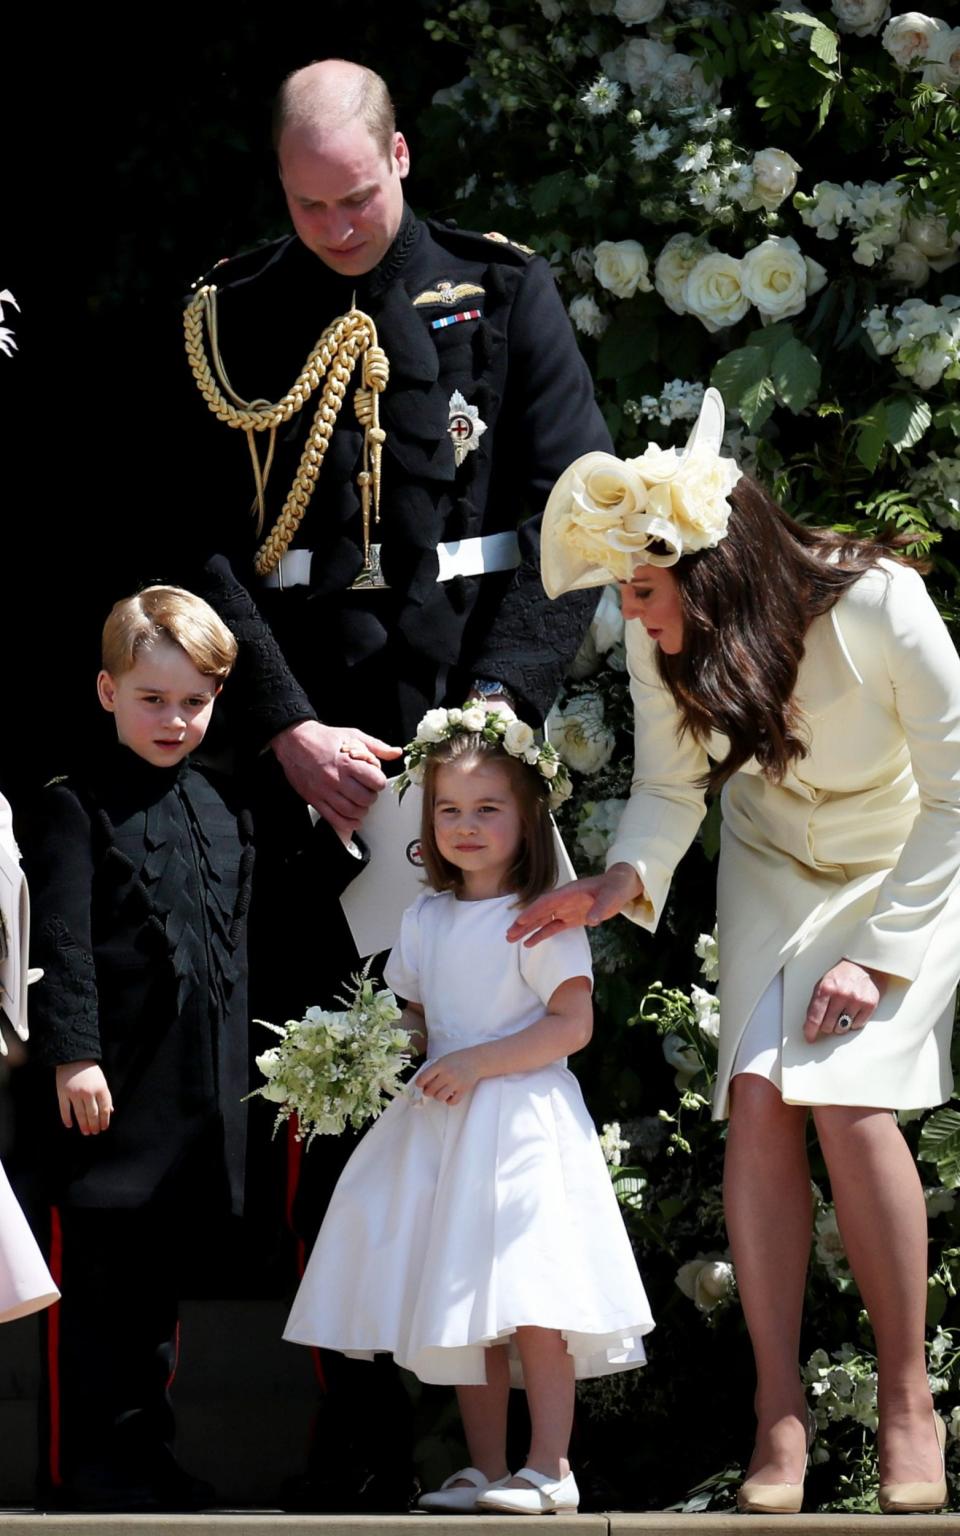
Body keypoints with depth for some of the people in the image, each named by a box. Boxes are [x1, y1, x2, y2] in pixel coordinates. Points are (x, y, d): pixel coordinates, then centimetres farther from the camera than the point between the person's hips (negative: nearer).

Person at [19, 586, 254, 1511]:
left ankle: (143, 1444, 21)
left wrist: (235, 1070, 18)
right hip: (112, 1080, -6)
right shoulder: (75, 807, -6)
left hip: (200, 1089, 6)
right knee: (97, 1272, -3)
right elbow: (59, 941, -12)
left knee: (163, 1272, 13)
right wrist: (71, 1055, -19)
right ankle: (82, 1461, 2)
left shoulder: (221, 813, 14)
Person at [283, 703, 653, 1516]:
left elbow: (572, 1023, -13)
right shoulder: (425, 920, 13)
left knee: (530, 1301, -13)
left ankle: (549, 1467, -8)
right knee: (463, 1305, 7)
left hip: (523, 1120, -7)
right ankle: (486, 1470, 12)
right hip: (442, 1127, 7)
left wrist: (476, 1062, -18)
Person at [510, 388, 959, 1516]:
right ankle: (780, 1414, -12)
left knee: (849, 1099, -22)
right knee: (758, 1096, -15)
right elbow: (669, 788, -6)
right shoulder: (663, 644, -19)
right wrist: (626, 880, -28)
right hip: (774, 861, 4)